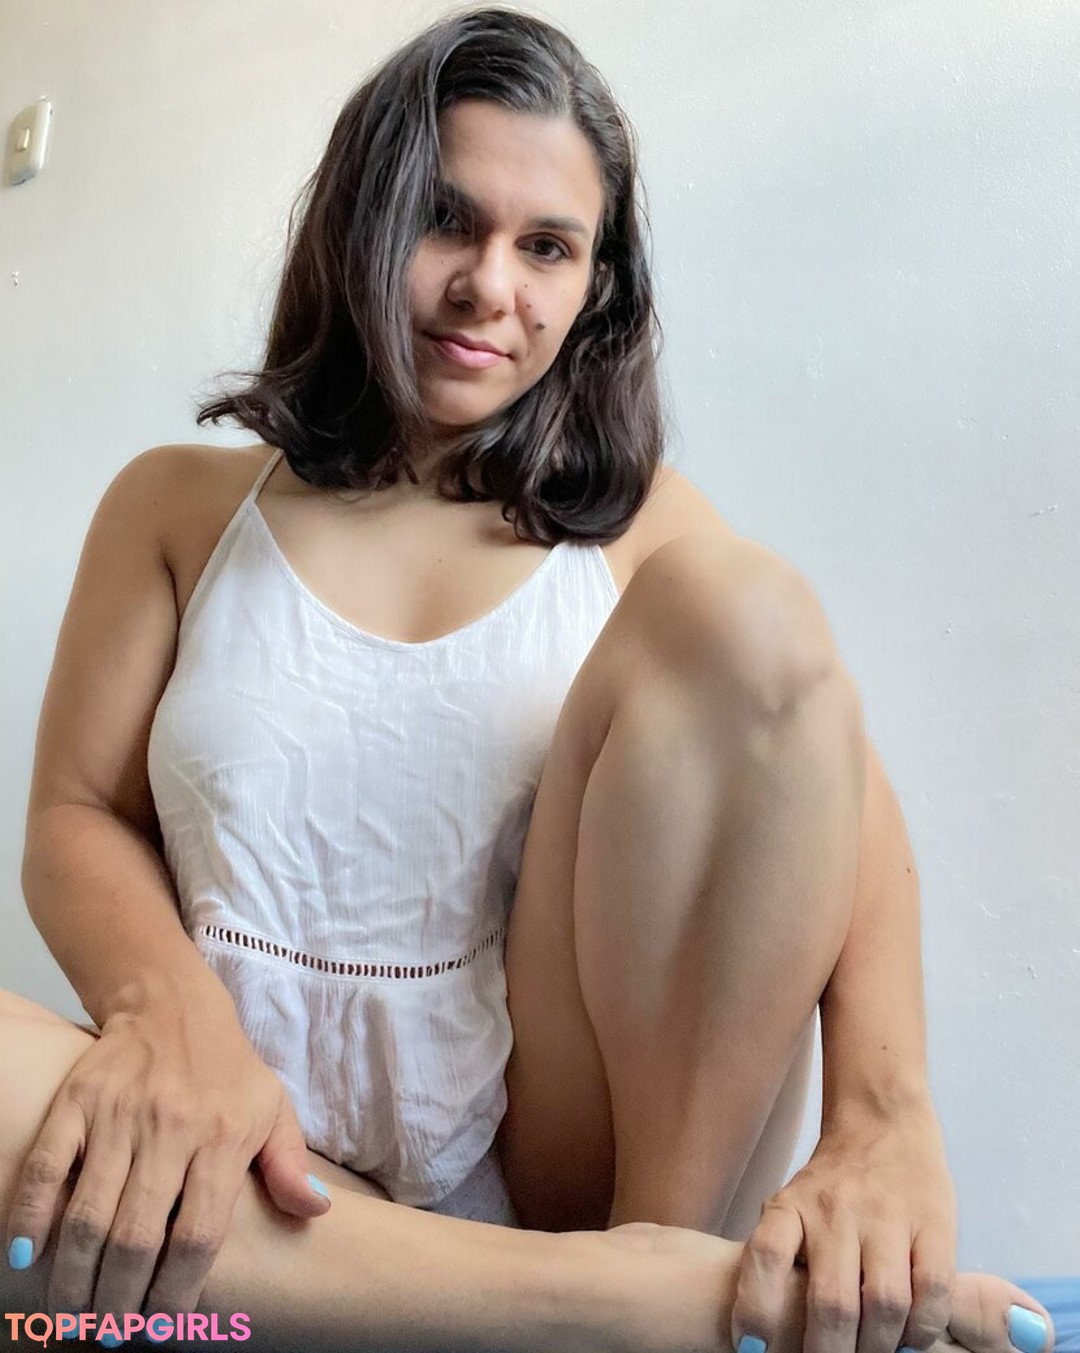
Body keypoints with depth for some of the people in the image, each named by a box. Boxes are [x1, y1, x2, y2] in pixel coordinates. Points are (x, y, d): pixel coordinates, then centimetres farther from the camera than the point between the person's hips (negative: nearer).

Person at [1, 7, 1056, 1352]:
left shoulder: (637, 529, 8)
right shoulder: (178, 507, 10)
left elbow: (844, 801, -4)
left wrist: (884, 1124, -22)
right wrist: (171, 1016, -20)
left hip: (561, 1162, 0)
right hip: (269, 1197, 1)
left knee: (746, 614, -19)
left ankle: (669, 1244, -17)